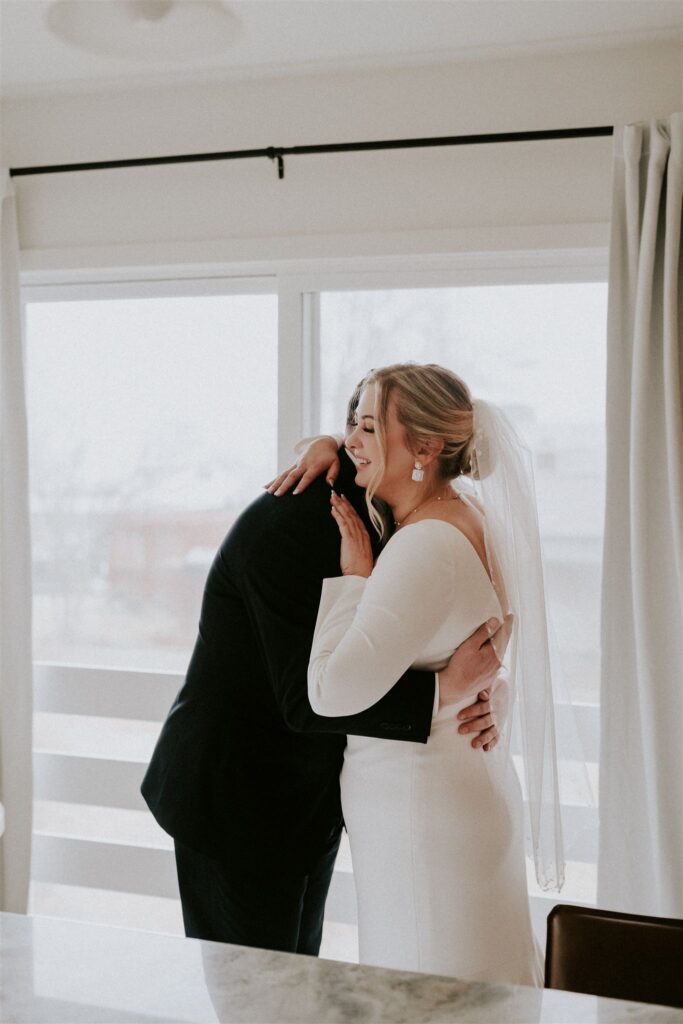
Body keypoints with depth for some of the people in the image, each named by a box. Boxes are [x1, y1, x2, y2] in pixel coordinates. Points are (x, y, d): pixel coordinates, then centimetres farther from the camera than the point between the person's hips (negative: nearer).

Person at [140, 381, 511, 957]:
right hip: (235, 798, -8)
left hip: (310, 798, 8)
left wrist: (473, 702, -17)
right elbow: (306, 698, -29)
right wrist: (443, 691, -33)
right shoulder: (285, 527, -26)